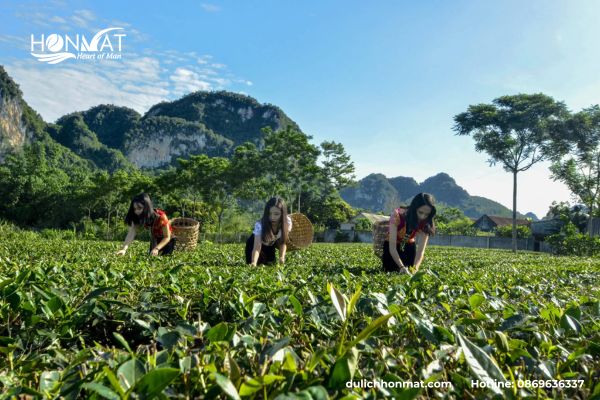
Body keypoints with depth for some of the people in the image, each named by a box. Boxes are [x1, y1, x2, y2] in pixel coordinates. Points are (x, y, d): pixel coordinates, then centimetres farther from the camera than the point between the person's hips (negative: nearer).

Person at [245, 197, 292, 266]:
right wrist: (253, 263, -61)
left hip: (271, 244, 3)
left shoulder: (287, 222, -31)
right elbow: (256, 248, -45)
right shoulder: (260, 224, -39)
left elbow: (283, 242, -17)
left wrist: (282, 257, -30)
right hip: (256, 241, -3)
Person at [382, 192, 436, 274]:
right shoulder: (397, 215, -35)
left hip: (409, 246, 3)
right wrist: (401, 267, -49)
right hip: (391, 245, -2)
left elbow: (421, 250, -29)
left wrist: (415, 268, -47)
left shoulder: (425, 223, -23)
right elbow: (392, 247, -36)